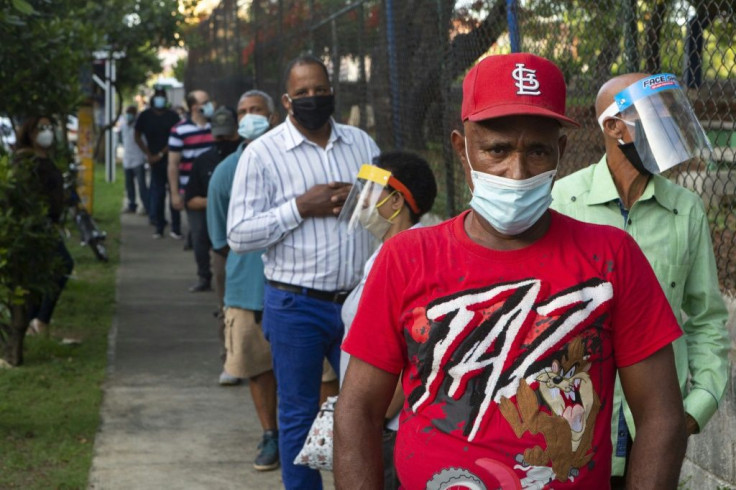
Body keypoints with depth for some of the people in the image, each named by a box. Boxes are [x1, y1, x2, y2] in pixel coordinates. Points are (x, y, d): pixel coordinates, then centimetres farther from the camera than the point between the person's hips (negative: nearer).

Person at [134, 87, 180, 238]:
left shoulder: (172, 116, 2)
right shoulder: (145, 116, 5)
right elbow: (138, 137, 11)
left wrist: (161, 154, -9)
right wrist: (148, 154, 1)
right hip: (155, 159, 1)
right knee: (158, 193, 2)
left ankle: (176, 227, 1)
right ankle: (159, 227, 7)